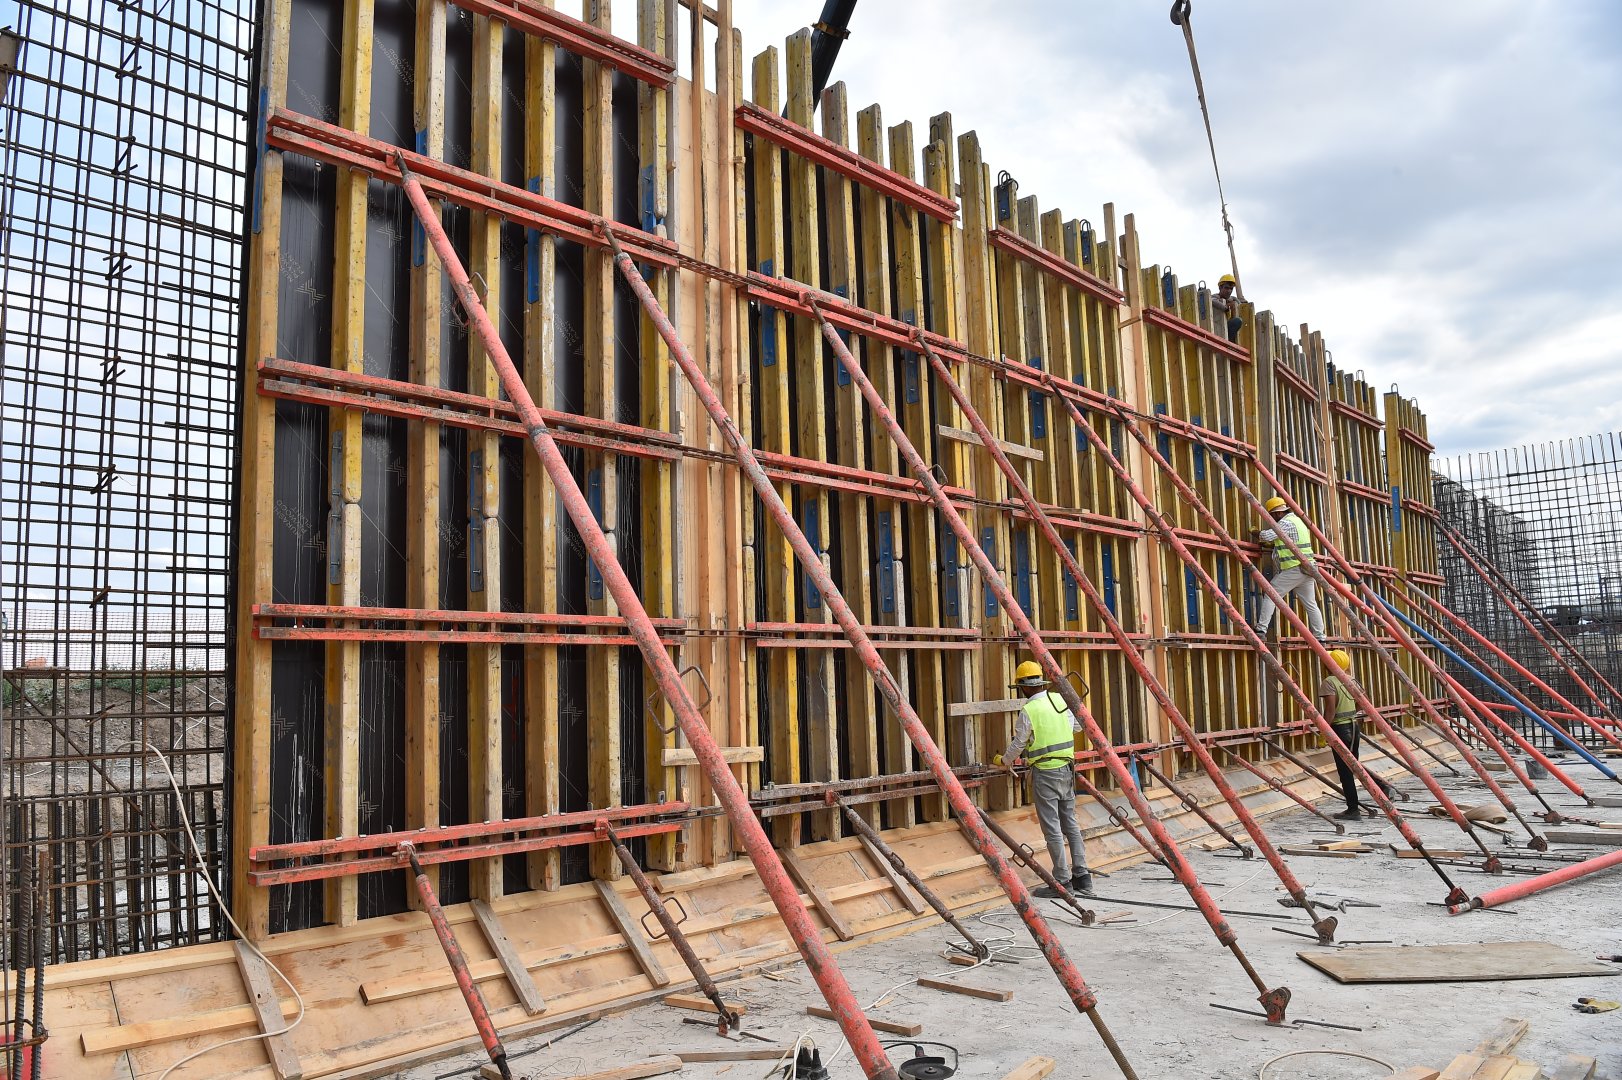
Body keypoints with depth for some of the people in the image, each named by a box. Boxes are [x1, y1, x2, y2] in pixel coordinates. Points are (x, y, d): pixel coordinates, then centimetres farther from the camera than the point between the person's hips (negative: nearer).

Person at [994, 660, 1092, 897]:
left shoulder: (1028, 711, -14)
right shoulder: (1061, 700, 3)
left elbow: (1018, 744, -3)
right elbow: (1077, 726, 18)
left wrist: (1005, 760, 17)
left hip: (1045, 773, -7)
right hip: (1067, 769, 7)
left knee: (1052, 828, -1)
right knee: (1070, 824, 13)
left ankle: (1062, 881, 3)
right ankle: (1082, 877, 16)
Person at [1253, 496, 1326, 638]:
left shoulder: (1286, 522, -10)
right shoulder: (1297, 520, 21)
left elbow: (1268, 536, -20)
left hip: (1292, 570, -9)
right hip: (1306, 569, 9)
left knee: (1270, 595, -6)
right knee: (1311, 604, 12)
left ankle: (1261, 629, -11)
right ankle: (1319, 636, 15)